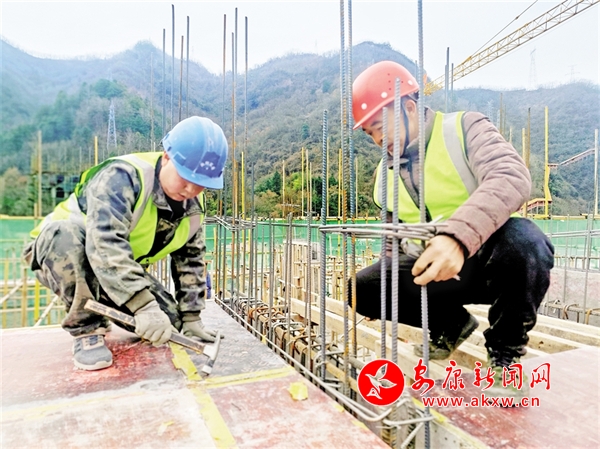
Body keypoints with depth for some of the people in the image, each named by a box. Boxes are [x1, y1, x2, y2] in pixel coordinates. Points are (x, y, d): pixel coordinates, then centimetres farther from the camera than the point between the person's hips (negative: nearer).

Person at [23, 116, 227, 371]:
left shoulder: (193, 204, -9)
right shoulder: (122, 176, -31)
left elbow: (190, 260, -2)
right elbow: (105, 244, -43)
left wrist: (190, 316, -5)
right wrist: (143, 305, -49)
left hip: (124, 272, 5)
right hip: (60, 252, -5)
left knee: (169, 320, -11)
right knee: (66, 233, -40)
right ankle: (86, 330, -20)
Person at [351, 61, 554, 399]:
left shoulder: (466, 128, -9)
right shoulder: (387, 171, 8)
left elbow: (512, 177, -29)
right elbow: (392, 239, 17)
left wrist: (458, 236, -45)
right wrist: (387, 286, 4)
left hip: (490, 257, -5)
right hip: (437, 271, 5)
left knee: (523, 238, -38)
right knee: (364, 288, -11)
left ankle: (506, 350, -8)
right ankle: (451, 324, 15)